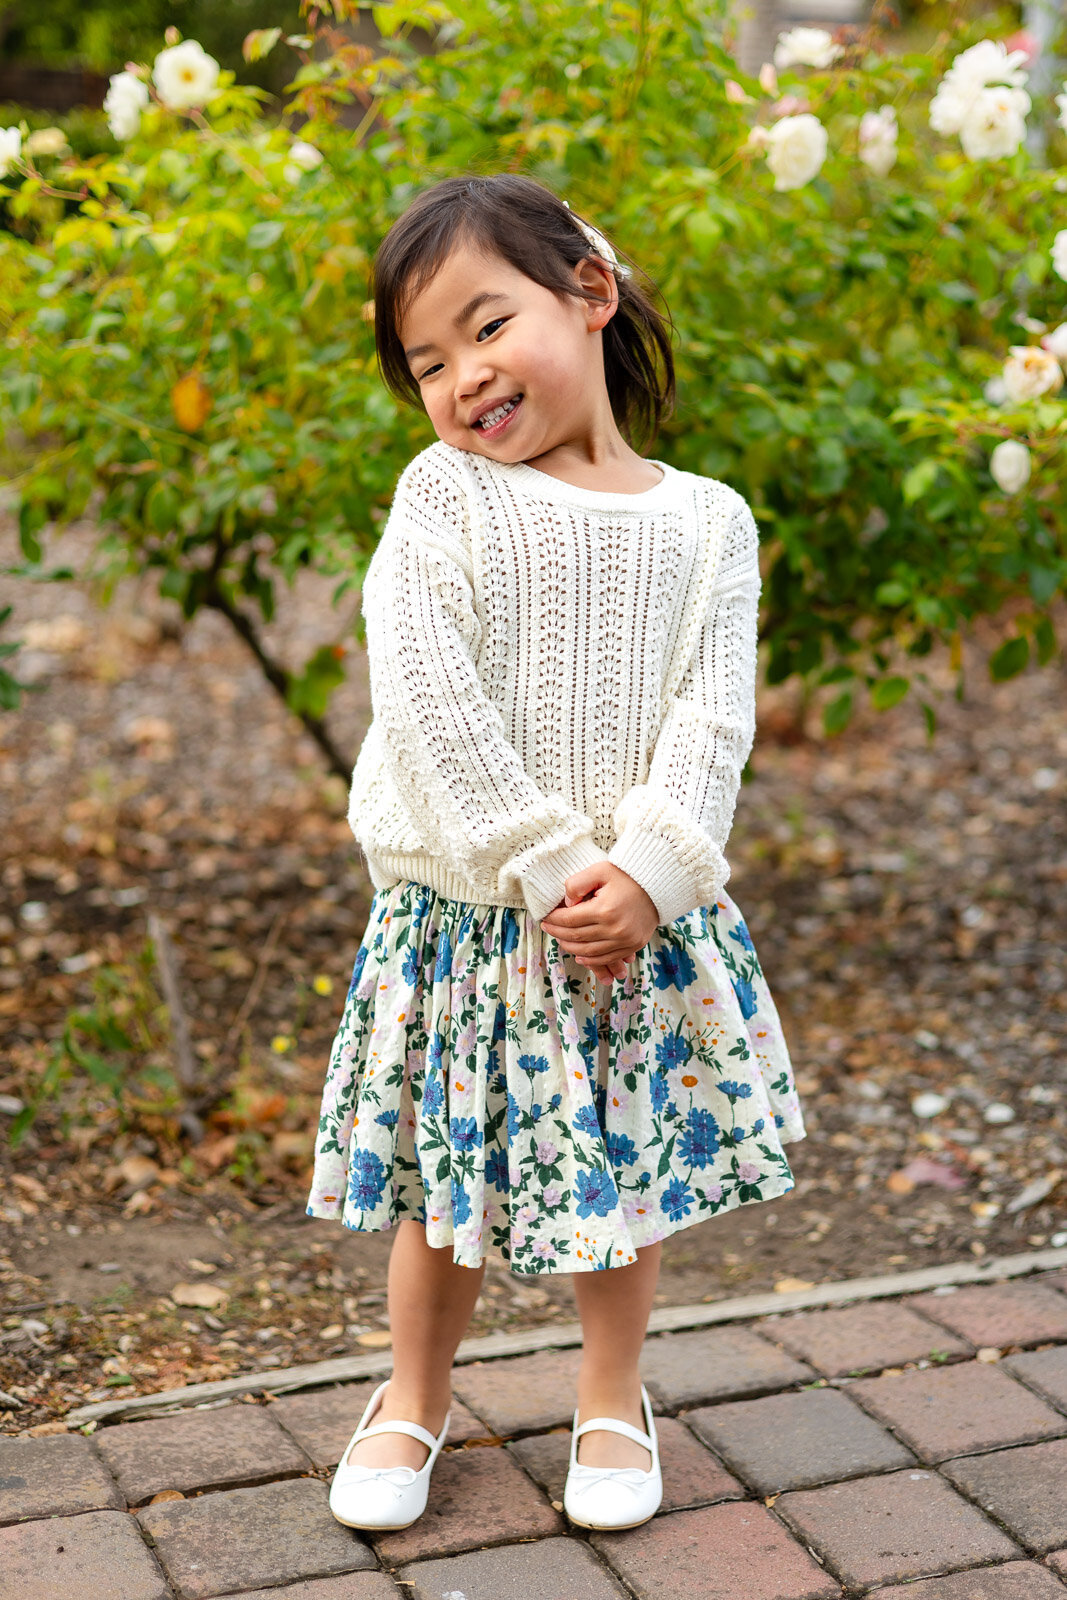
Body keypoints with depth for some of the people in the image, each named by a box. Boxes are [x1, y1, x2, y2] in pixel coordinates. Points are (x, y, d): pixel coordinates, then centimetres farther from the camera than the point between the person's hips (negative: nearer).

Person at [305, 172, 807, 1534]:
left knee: (629, 1170, 13)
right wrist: (543, 865, -18)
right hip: (467, 913, -1)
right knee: (448, 1181, 10)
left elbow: (714, 716, -7)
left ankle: (613, 1396, 36)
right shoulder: (444, 498, -4)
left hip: (645, 916, 1)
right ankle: (415, 1396, 35)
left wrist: (645, 871, -20)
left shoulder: (706, 522, 1)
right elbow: (429, 703, -13)